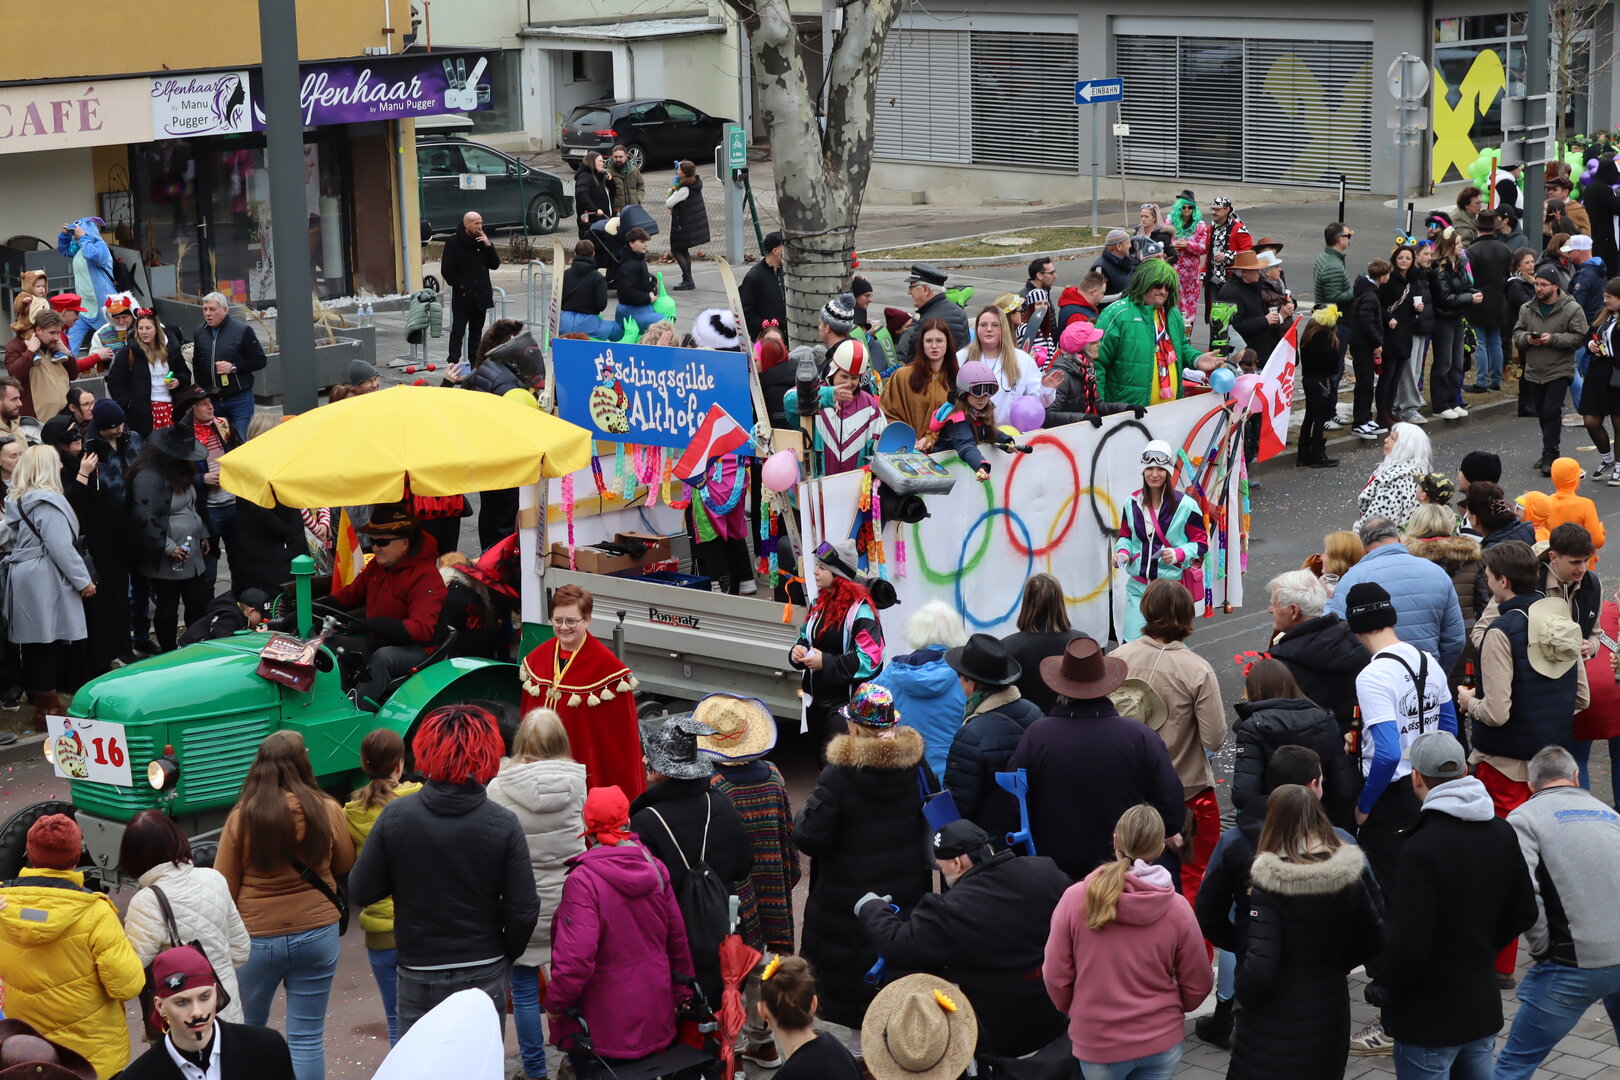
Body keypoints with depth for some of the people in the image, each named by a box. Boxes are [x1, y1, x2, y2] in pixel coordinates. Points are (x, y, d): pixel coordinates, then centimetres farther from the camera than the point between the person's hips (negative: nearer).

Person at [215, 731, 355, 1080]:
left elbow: (224, 887, -4)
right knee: (307, 1039, 7)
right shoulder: (326, 810, -10)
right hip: (317, 933, 0)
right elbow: (345, 865, 7)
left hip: (256, 937, 0)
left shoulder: (242, 816, -11)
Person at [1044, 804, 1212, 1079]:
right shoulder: (1177, 908, -12)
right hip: (1161, 1041, 1)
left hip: (1097, 1043, -1)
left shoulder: (1075, 899, -15)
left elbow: (1056, 977, -8)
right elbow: (1197, 985, -2)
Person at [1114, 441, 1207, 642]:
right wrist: (1123, 552, -3)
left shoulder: (1185, 505, -7)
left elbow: (1201, 542, -1)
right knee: (1132, 641, -4)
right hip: (1138, 585, 3)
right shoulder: (1132, 503, 5)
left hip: (1172, 586, -3)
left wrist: (1178, 554, -19)